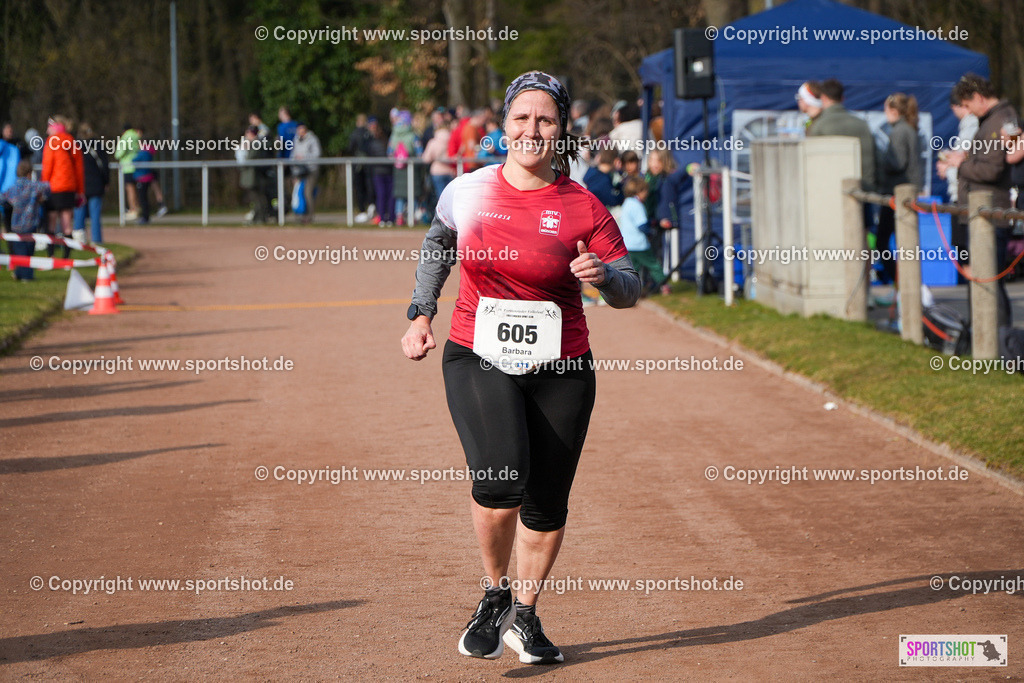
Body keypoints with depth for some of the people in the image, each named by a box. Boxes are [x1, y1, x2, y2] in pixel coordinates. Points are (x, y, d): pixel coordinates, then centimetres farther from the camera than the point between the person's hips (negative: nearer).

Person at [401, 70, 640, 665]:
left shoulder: (584, 208, -4)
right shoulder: (467, 192, 1)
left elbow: (630, 289, -2)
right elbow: (438, 245, 22)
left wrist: (604, 275, -23)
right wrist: (422, 314, 14)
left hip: (559, 369, 1)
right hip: (477, 358, -1)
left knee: (546, 504, 5)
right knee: (500, 477, -23)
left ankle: (525, 617, 29)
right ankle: (495, 595, 2)